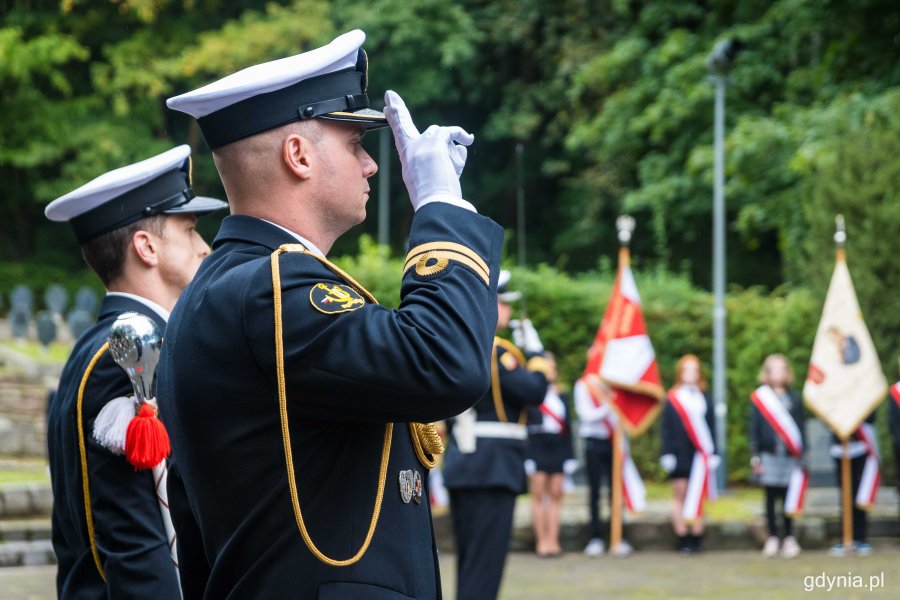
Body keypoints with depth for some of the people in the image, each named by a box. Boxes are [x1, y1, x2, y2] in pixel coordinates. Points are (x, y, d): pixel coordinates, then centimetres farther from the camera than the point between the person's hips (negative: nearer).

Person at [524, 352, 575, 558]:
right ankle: (541, 541, 0)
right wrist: (527, 457, -10)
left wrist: (570, 457, 8)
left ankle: (553, 540, 4)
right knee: (538, 496, -2)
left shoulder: (563, 398, 13)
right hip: (537, 450, -4)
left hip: (558, 451, 4)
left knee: (555, 495, 3)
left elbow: (568, 427, 13)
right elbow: (524, 426, -4)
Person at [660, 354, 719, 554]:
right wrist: (667, 454, -6)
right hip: (680, 454, -2)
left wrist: (713, 454, 2)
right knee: (681, 497, 1)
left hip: (700, 455, 2)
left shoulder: (705, 400, 10)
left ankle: (697, 540, 6)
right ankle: (683, 540, 3)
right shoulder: (672, 399, 4)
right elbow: (666, 429, 1)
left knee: (698, 498, 3)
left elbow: (710, 429, 9)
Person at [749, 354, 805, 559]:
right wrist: (755, 455, -1)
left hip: (789, 457, 0)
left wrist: (801, 454, 3)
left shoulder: (794, 398, 6)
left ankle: (789, 538, 10)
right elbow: (754, 428, 4)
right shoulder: (760, 398, 4)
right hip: (769, 456, 0)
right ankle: (772, 538, 11)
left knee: (788, 499, 2)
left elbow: (800, 427, 8)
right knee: (771, 497, 4)